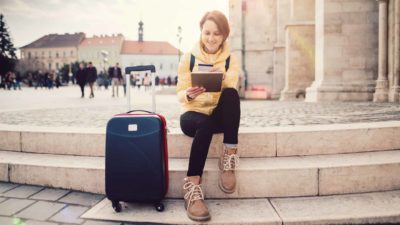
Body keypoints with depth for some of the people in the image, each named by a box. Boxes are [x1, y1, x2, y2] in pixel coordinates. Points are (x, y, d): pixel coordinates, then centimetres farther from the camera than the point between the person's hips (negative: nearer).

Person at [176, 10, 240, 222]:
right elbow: (180, 94, -5)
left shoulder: (231, 60, 3)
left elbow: (231, 91, -11)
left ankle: (229, 157, -28)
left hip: (220, 115, 2)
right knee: (206, 124, -38)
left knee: (231, 94, -31)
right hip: (193, 114, -2)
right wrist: (189, 94, -29)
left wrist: (224, 77, -32)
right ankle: (192, 186, -36)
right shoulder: (189, 58, 0)